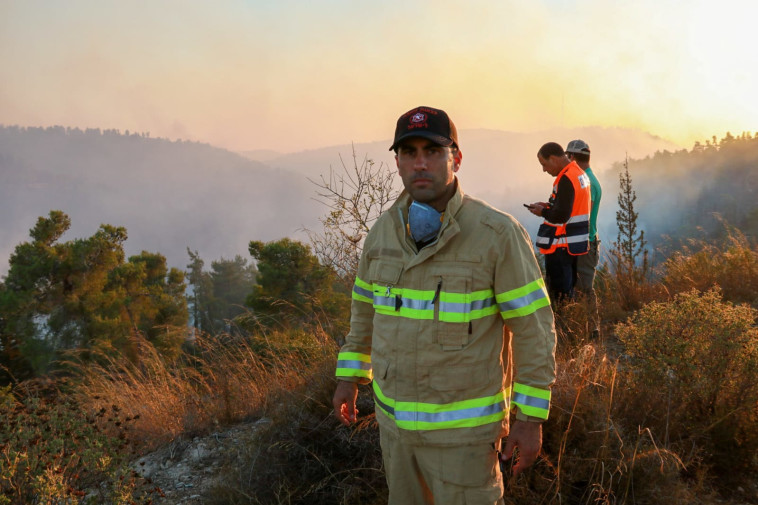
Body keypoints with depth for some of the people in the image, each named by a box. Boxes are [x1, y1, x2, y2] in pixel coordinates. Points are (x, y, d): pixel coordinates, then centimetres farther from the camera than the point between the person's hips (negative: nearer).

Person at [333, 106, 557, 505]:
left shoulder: (498, 233, -19)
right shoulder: (384, 231, -3)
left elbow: (533, 327, -14)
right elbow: (365, 306, 13)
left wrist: (531, 417, -13)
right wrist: (349, 376, 15)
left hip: (465, 424, -5)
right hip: (394, 412, 5)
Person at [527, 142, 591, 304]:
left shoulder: (566, 179, -20)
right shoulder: (581, 174, 12)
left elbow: (561, 215, -24)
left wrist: (543, 212, -7)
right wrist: (549, 206, 10)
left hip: (561, 246, -10)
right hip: (575, 243, 10)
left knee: (558, 292, -4)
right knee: (568, 289, 18)